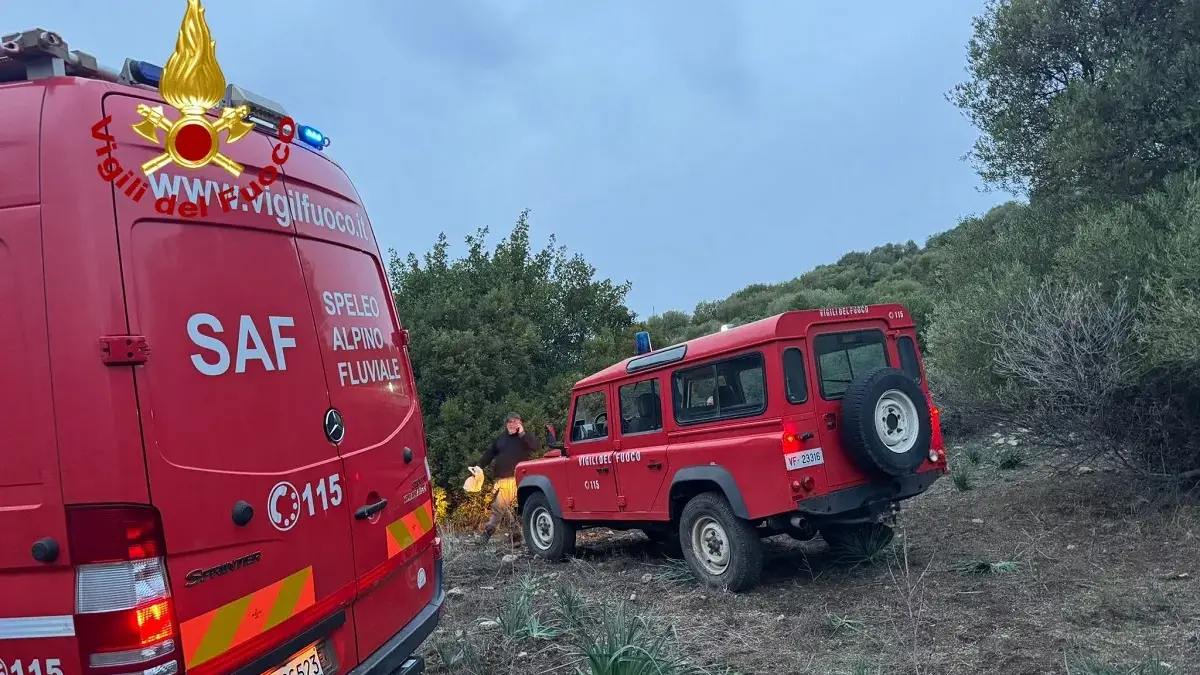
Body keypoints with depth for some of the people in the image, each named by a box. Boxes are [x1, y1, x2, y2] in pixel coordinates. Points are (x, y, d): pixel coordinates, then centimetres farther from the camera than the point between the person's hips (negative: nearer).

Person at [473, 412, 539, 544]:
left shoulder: (525, 437, 6)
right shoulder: (500, 439, 19)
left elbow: (535, 446, -13)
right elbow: (489, 454, 17)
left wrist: (522, 433, -15)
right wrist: (479, 466, 5)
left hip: (519, 479, -5)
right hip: (502, 480, 5)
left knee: (519, 507, -10)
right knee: (498, 507, 6)